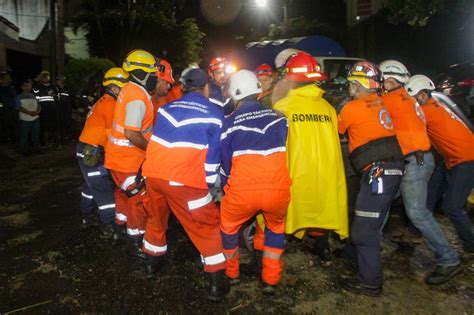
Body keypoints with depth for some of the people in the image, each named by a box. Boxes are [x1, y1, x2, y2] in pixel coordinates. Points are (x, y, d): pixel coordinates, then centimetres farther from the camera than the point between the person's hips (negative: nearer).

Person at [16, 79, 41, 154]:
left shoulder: (34, 96, 12)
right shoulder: (19, 97, 1)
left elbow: (39, 106, 9)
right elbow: (19, 108, -8)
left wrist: (37, 112, -14)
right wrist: (29, 112, -21)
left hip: (35, 119, 3)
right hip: (24, 120, -3)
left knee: (35, 136, 9)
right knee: (24, 136, 1)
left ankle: (36, 149, 20)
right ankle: (24, 151, 10)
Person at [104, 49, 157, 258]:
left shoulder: (130, 90, 8)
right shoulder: (138, 97, -23)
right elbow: (131, 133, -28)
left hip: (119, 154, 10)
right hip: (128, 158, -10)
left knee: (125, 192, 26)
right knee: (139, 199, -1)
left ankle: (121, 224, 46)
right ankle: (137, 244, 10)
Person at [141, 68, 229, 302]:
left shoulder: (166, 108, 15)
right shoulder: (214, 114, 2)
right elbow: (214, 156, 2)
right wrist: (210, 185, 12)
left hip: (153, 173, 6)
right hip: (183, 180, -5)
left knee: (156, 218, 28)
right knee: (207, 227, 9)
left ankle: (152, 263, 45)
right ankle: (217, 282, 12)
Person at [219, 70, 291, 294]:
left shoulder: (230, 122, 8)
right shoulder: (279, 117, 14)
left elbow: (225, 164, 12)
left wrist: (226, 189, 28)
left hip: (242, 189, -2)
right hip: (279, 188, 2)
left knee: (228, 226, 27)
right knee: (276, 227, 32)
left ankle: (231, 274, 43)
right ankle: (270, 280, 34)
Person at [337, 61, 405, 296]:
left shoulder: (353, 107, -7)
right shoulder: (379, 104, 15)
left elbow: (334, 130, 7)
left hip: (378, 172, -9)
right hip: (392, 170, 9)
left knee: (363, 230, 0)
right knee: (372, 226, 22)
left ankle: (370, 283, 11)